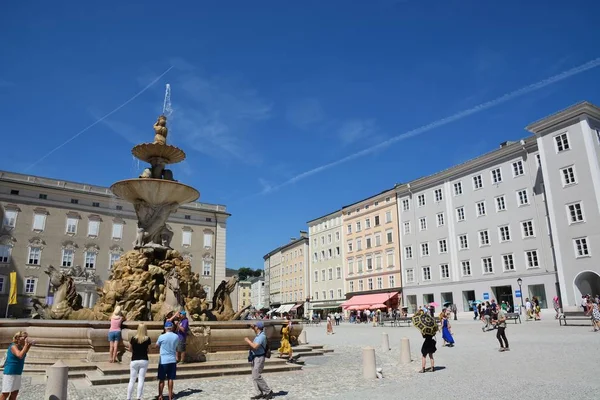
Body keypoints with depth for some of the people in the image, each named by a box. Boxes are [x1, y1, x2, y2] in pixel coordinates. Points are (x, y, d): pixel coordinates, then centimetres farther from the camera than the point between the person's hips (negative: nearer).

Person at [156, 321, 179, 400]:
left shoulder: (161, 337, -12)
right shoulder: (176, 337, -3)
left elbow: (157, 345, 6)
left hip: (163, 360, -2)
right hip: (172, 360, 3)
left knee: (161, 379, 8)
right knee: (170, 379, 9)